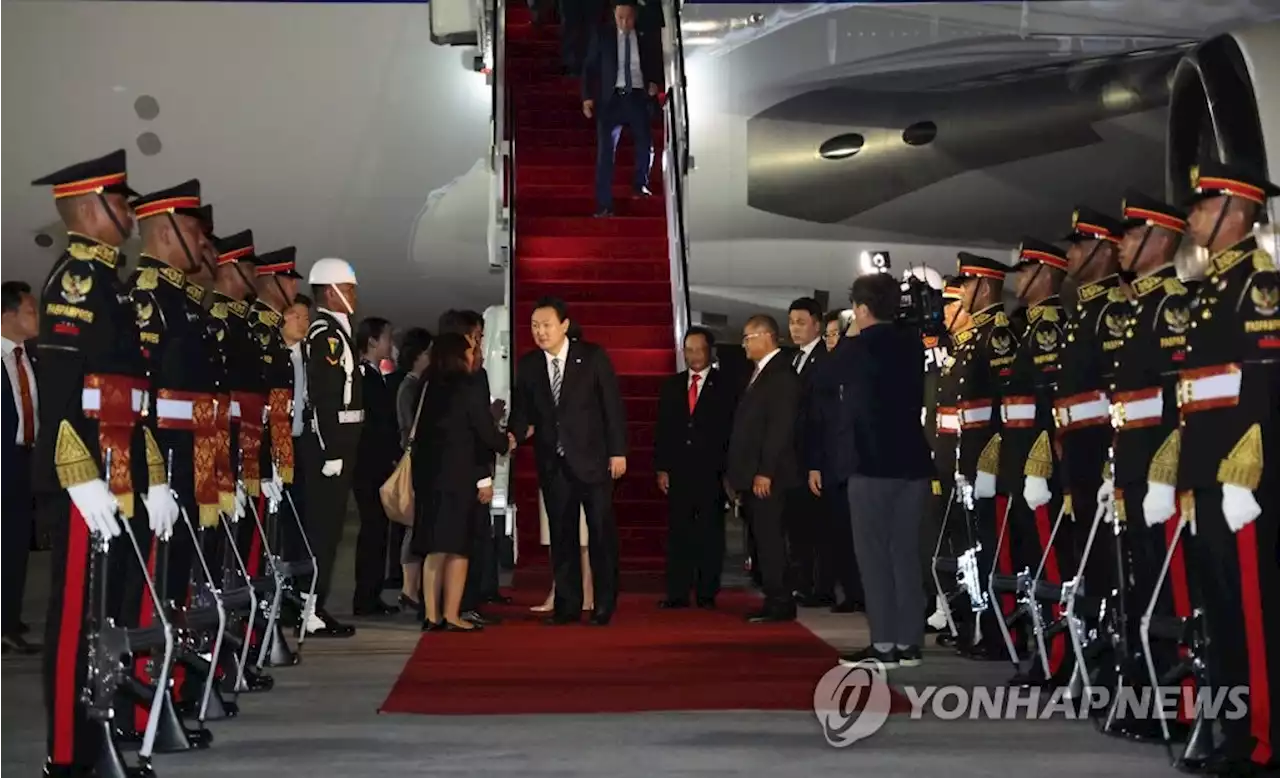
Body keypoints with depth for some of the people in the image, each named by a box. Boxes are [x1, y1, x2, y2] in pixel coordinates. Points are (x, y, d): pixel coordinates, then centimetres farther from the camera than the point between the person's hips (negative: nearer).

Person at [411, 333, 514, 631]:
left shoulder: (430, 387, 9)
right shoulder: (471, 386, -9)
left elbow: (423, 432, 11)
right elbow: (486, 433, -10)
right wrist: (506, 442, 10)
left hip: (429, 474, 6)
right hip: (461, 476, -6)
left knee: (434, 549, 10)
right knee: (458, 547, 0)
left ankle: (432, 615, 12)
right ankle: (451, 616, 0)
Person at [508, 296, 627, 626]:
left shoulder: (593, 356, -4)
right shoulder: (527, 364, 5)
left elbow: (612, 405, -4)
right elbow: (522, 409, 5)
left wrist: (618, 451, -7)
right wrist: (517, 432, -17)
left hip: (592, 458, -3)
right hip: (552, 463, 3)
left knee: (601, 532, 1)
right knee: (561, 536, 8)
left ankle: (604, 605, 10)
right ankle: (567, 605, 16)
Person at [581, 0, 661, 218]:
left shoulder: (647, 36, 5)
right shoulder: (601, 34, 2)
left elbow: (657, 64, 17)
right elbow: (590, 67, 3)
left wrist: (655, 83, -2)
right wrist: (587, 97, -6)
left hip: (638, 96, 2)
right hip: (612, 97, -2)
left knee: (646, 147, 7)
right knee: (605, 151, -7)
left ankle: (640, 185, 35)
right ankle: (604, 205, -6)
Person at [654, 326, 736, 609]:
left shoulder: (725, 387, 3)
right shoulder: (671, 386, 13)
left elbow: (731, 429, 0)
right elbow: (662, 429, 12)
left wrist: (728, 470, -7)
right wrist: (661, 468, 4)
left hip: (711, 472, -3)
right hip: (678, 471, 3)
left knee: (710, 533, 2)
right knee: (678, 533, 1)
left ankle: (707, 593, 8)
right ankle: (677, 593, 5)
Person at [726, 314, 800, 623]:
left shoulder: (781, 374, -10)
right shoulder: (759, 374, 19)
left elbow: (781, 426, -17)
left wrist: (765, 472, -20)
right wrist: (735, 472, 17)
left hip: (767, 477, -9)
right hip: (751, 476, 9)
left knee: (770, 539, -6)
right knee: (763, 539, 8)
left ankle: (780, 604, -1)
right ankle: (775, 601, 12)